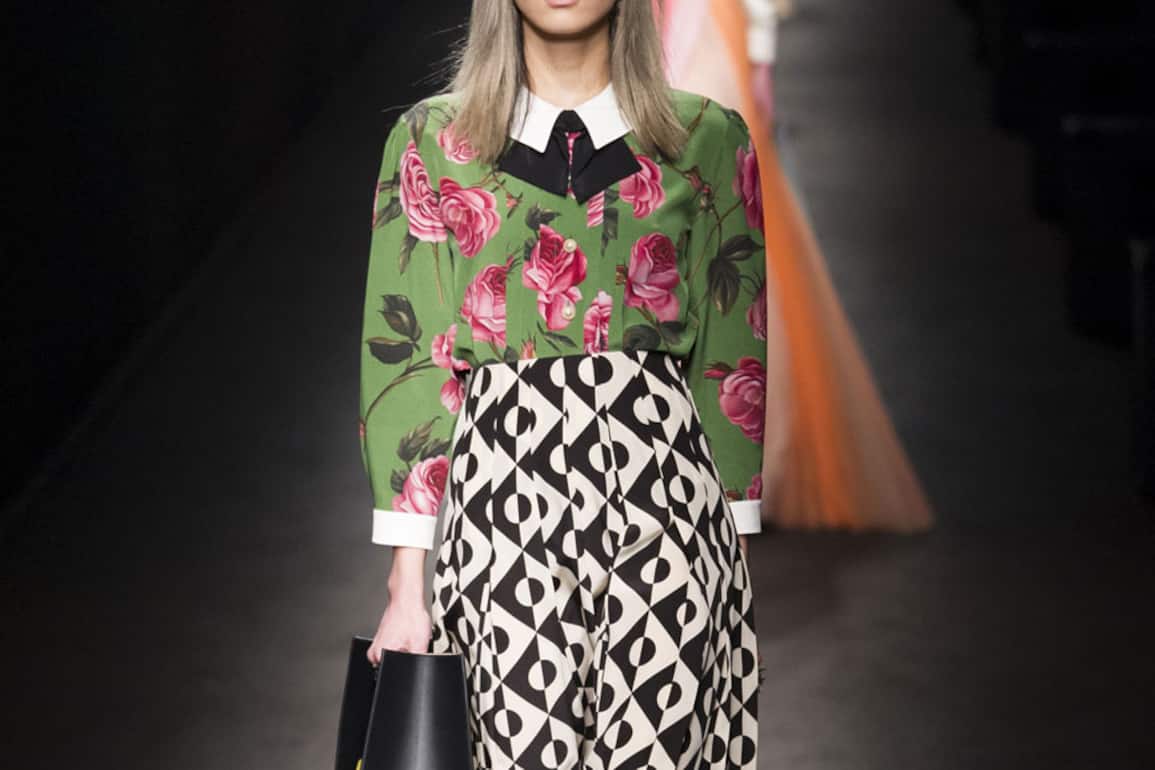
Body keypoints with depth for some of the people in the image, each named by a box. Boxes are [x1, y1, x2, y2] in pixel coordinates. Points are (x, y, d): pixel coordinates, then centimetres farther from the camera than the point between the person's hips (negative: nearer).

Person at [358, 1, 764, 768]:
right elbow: (403, 353, 3)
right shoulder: (433, 138, 7)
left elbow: (735, 358, 9)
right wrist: (407, 580, -3)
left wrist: (736, 547, 5)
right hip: (501, 482, 0)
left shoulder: (708, 138, 9)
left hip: (660, 476, 1)